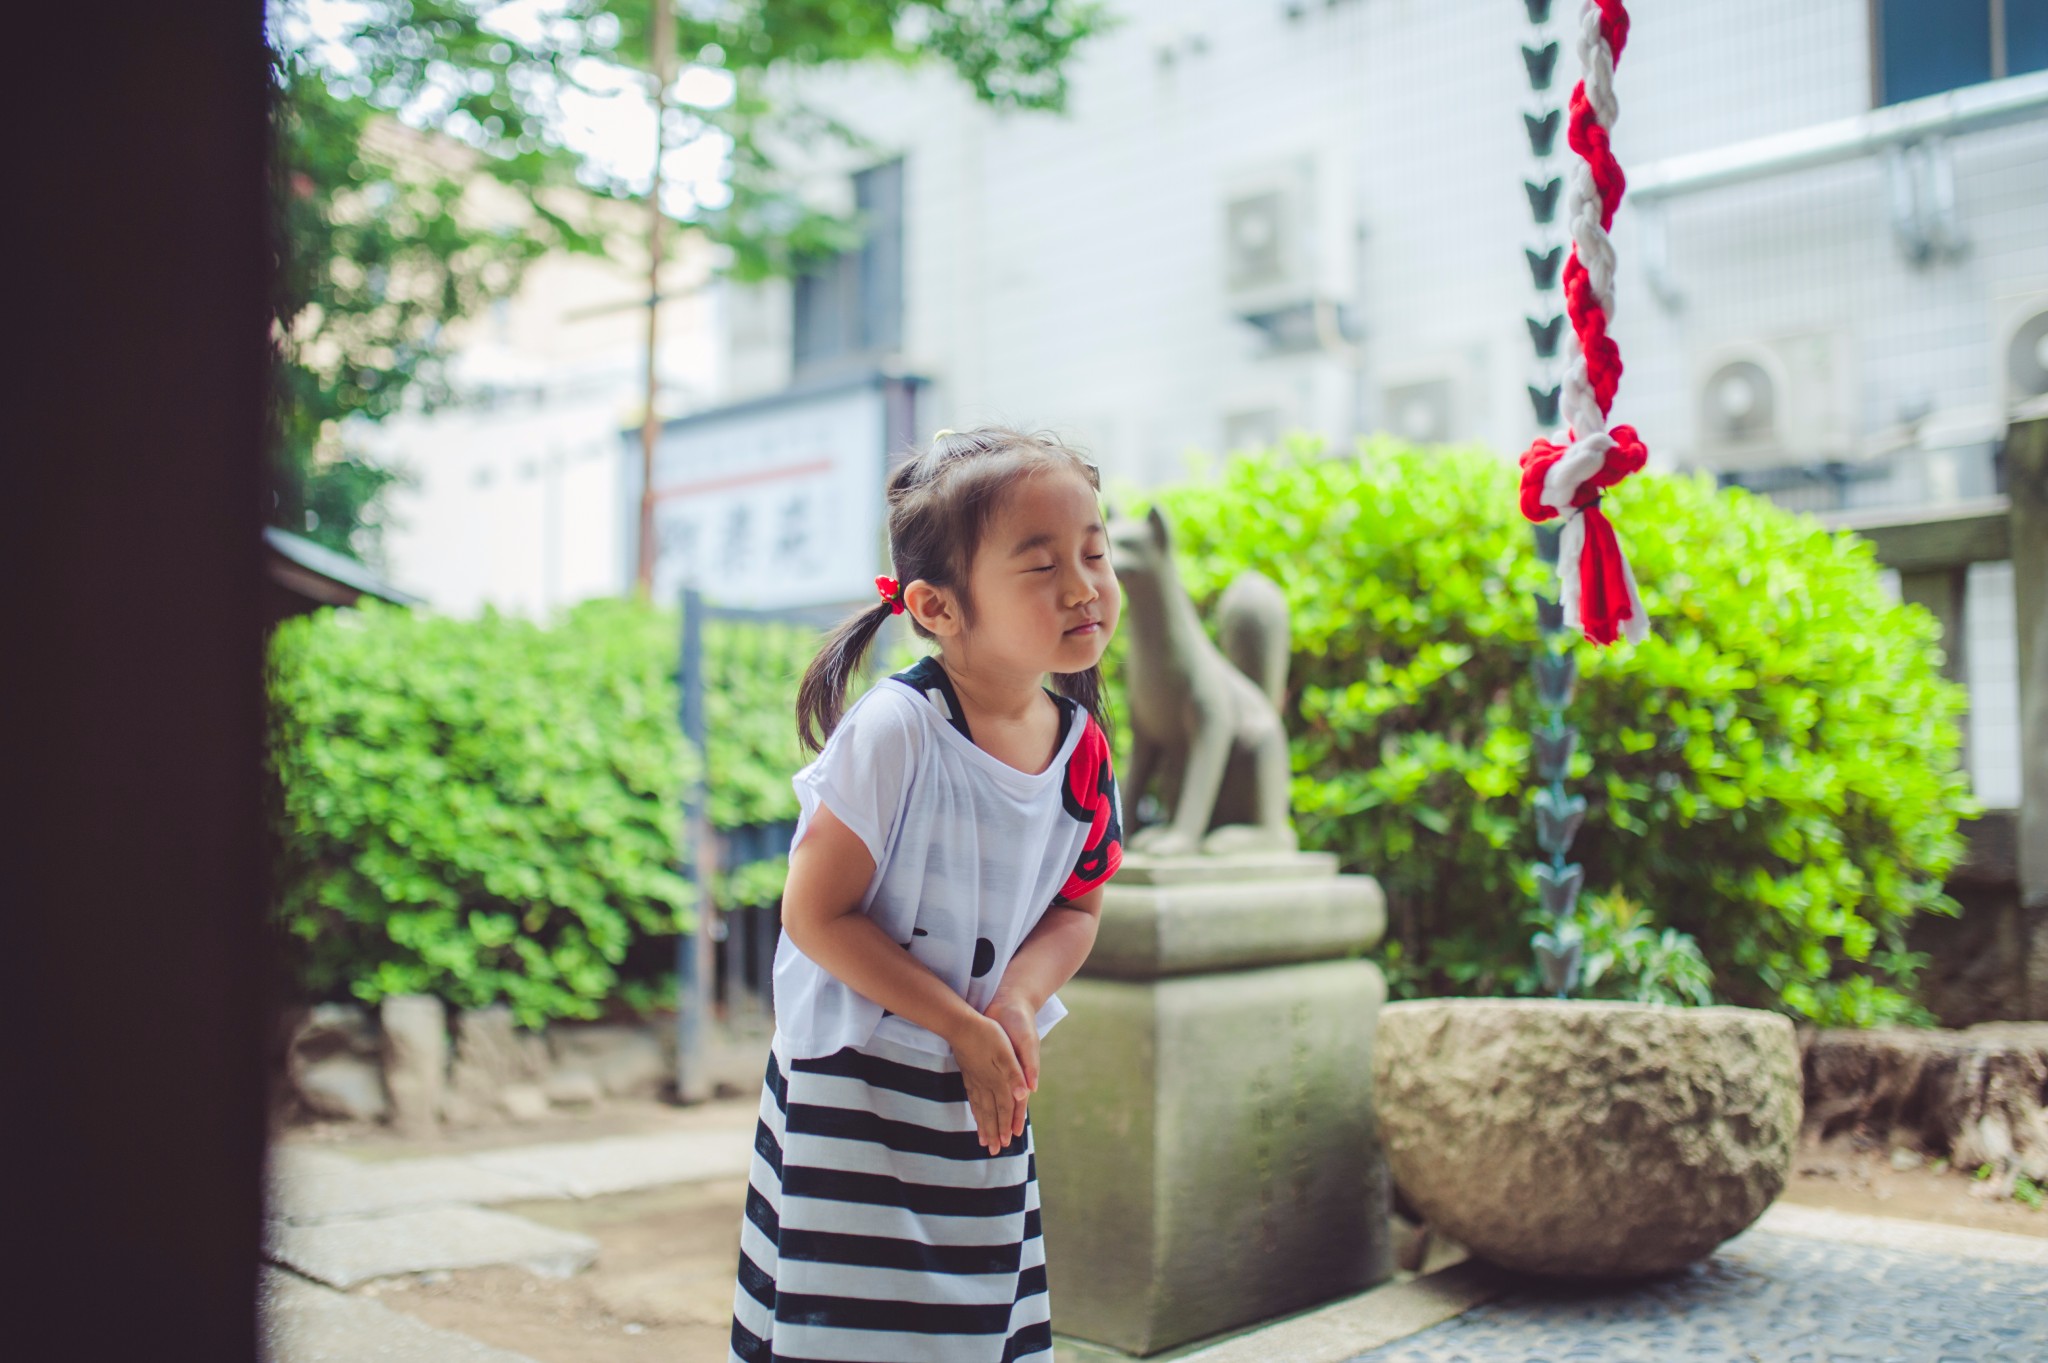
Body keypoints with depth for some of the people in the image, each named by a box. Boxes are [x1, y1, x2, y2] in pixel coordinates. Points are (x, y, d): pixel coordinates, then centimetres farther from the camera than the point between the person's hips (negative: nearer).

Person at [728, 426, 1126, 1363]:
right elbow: (815, 913, -19)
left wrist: (1018, 1001, -12)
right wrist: (961, 1027, -16)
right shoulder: (896, 732, -21)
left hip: (983, 1094, 6)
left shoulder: (1082, 745, -2)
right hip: (853, 1088, -6)